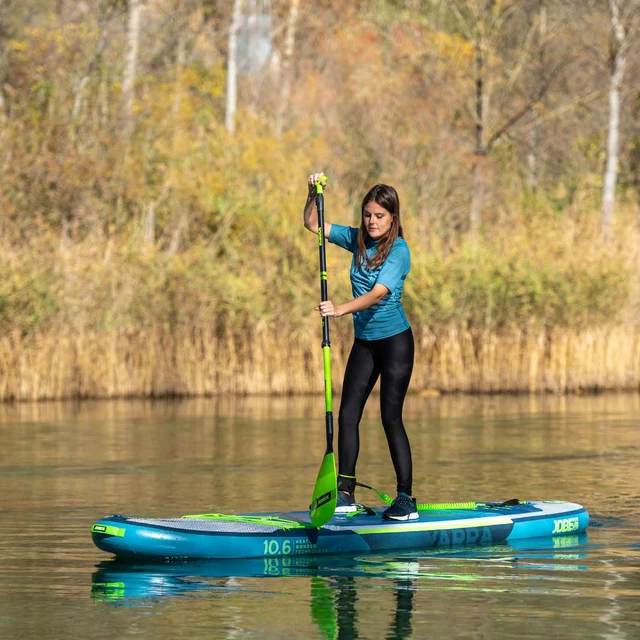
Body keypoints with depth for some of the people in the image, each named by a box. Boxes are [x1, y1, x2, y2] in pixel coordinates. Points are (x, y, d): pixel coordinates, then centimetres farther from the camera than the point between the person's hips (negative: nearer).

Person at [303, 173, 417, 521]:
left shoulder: (398, 250, -15)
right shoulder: (357, 239, 4)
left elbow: (378, 293, -27)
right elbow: (313, 224, 10)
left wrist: (341, 309, -40)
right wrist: (313, 195, -8)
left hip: (395, 340, -6)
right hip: (364, 342, 6)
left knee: (391, 417, -8)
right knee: (347, 414, 2)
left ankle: (406, 498, -3)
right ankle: (345, 492, 8)